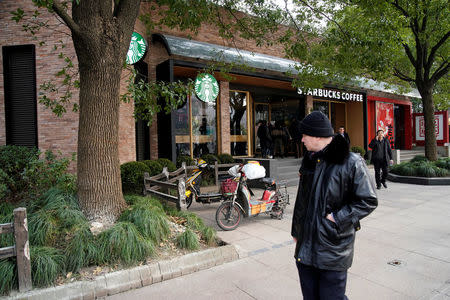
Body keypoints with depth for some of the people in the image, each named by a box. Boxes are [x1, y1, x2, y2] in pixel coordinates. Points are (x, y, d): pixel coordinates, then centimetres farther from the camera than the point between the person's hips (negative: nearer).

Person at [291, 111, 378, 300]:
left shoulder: (351, 162, -13)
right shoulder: (309, 159, 8)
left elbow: (368, 201, -11)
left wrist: (336, 218, -17)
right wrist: (296, 231, 19)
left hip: (333, 250, -6)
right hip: (305, 246, 6)